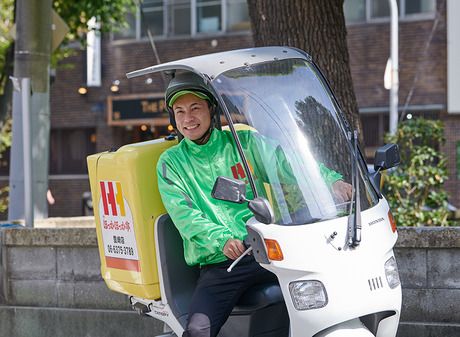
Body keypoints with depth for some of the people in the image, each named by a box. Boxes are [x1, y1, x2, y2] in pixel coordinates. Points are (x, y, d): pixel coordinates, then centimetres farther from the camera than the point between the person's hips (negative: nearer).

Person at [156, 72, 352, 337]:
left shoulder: (243, 143, 12)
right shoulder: (170, 163, 9)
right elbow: (185, 215, -4)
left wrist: (332, 181, -18)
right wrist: (222, 240, -23)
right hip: (218, 264, -1)